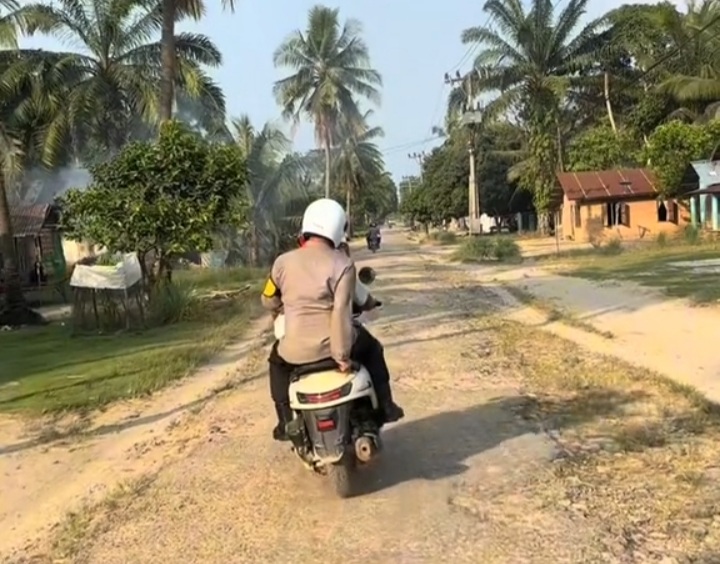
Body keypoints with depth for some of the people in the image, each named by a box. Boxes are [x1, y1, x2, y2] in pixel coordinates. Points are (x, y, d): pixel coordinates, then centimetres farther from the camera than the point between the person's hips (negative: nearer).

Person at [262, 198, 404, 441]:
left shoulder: (283, 262, 0)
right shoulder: (342, 264, -9)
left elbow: (269, 301, 12)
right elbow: (342, 311, -17)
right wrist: (343, 355, -12)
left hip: (295, 350, 2)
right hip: (331, 344, -2)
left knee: (277, 359, 36)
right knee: (371, 349, 29)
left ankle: (285, 422, 31)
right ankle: (385, 407, 33)